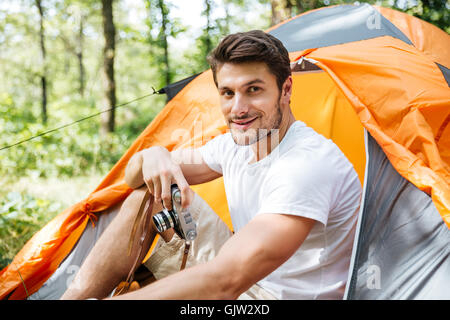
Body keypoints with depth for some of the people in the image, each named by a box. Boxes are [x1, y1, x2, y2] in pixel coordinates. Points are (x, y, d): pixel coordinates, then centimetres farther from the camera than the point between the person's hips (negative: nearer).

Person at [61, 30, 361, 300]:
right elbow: (134, 177, 8)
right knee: (148, 194, -1)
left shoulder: (309, 163, -28)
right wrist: (152, 156, -18)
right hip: (246, 281, 8)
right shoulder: (235, 145, 1)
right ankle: (74, 294, -2)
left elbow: (226, 280, -38)